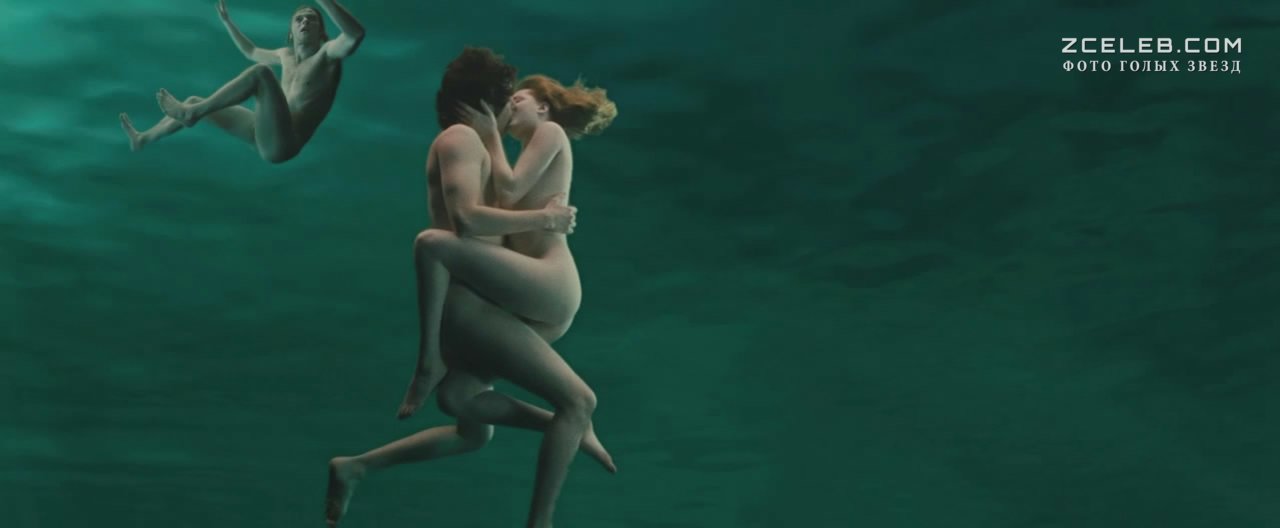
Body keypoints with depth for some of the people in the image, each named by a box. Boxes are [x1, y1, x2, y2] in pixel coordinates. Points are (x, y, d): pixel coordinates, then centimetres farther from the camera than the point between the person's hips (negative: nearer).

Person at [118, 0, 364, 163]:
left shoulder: (328, 53, -4)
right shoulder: (286, 55, 18)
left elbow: (356, 34, -29)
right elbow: (251, 52, 41)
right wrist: (226, 20, 38)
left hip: (283, 143, -9)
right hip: (265, 134, 9)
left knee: (262, 72, -30)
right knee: (194, 101, 19)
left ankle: (190, 113, -17)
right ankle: (141, 140, 35)